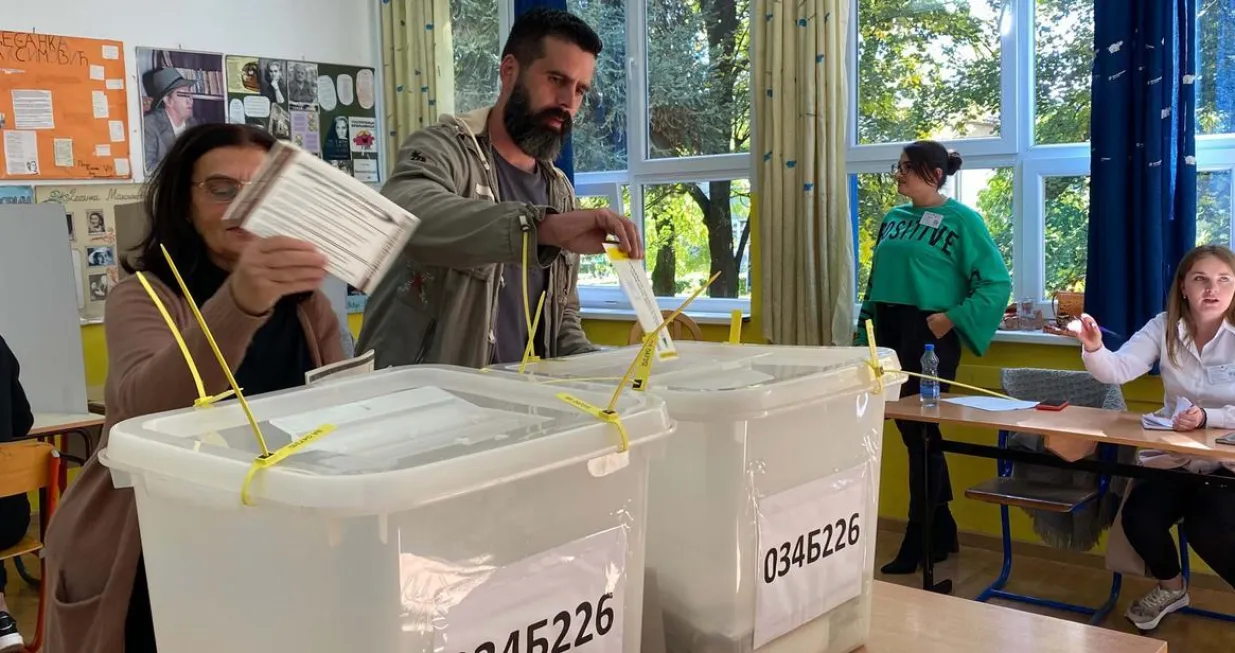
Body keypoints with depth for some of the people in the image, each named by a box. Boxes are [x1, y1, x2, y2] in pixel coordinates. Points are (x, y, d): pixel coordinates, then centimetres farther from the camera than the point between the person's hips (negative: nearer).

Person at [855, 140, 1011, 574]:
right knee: (909, 430, 11)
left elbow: (996, 283, -10)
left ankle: (920, 540, 10)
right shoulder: (894, 219, 12)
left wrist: (952, 318, -16)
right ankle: (941, 532, 24)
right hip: (888, 332, 7)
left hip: (929, 335, -7)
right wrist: (866, 329, 12)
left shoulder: (962, 220, -7)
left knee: (920, 433, -2)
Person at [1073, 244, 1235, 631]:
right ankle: (1171, 587, 16)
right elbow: (1118, 371, -16)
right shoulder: (1164, 328, -2)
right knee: (1138, 516, -18)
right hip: (1173, 455, 4)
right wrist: (1094, 349, -36)